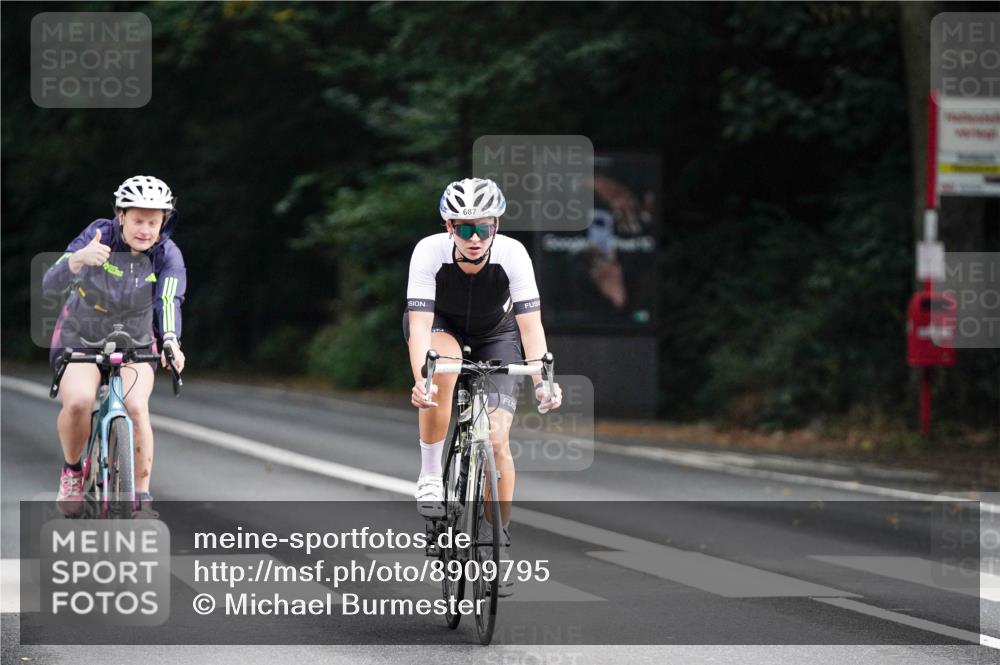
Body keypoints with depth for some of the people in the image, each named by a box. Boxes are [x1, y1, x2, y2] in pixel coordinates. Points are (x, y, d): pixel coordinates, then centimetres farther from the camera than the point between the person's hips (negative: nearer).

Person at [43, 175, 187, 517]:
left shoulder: (168, 255, -17)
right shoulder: (100, 235, -22)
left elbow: (169, 302, -33)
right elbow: (51, 283, -31)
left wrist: (171, 342, -54)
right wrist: (79, 258, -53)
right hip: (80, 337, -1)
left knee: (136, 408, -25)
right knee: (78, 401, -29)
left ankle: (142, 498, -11)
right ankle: (71, 471, 0)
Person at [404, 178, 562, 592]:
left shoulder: (512, 255, -30)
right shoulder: (430, 252, -32)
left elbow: (530, 324, -32)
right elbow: (420, 326, -37)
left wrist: (541, 380, -47)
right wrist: (420, 382, -53)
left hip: (495, 336, 1)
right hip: (440, 326, 0)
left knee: (497, 439, -13)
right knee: (444, 364, -37)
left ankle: (499, 541, 3)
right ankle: (430, 476, -21)